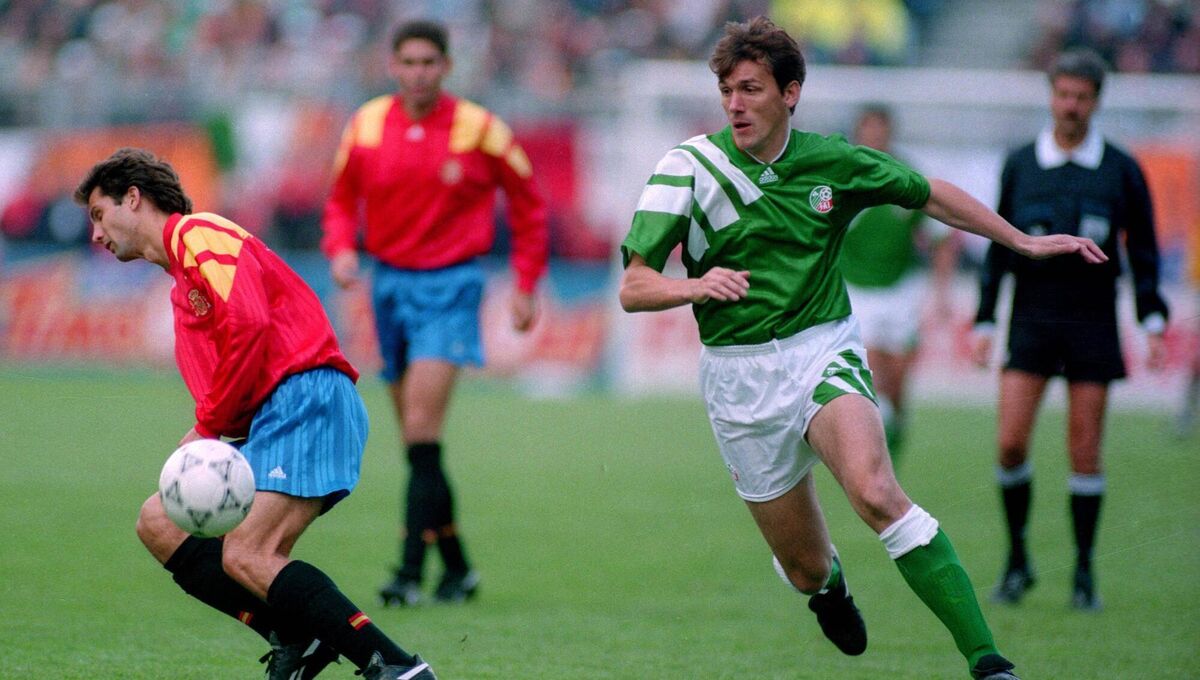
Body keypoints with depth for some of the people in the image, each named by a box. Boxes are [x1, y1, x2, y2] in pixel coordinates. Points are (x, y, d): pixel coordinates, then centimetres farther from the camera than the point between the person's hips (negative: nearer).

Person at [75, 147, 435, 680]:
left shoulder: (197, 234, 0)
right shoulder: (182, 287, 31)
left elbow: (248, 326, -15)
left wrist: (208, 427, -8)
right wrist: (203, 435, 3)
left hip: (305, 400, -10)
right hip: (272, 419, 10)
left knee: (246, 556, -23)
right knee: (159, 523, 5)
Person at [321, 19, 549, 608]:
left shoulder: (477, 129, -6)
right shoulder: (367, 126, 2)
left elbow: (527, 201, 6)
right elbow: (342, 199, 15)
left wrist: (527, 286, 3)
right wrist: (341, 248, -6)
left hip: (450, 283, -4)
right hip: (389, 281, 4)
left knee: (422, 427, -17)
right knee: (416, 438, 6)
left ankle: (411, 572, -17)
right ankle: (456, 567, 18)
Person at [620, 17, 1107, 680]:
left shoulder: (834, 162, 0)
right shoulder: (688, 167, -6)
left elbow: (931, 196, 18)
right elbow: (633, 289, -8)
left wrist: (1024, 241, 18)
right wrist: (699, 284, -28)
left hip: (822, 351, 0)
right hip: (738, 375, 0)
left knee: (875, 493, -30)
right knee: (807, 569, 3)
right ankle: (829, 583, 45)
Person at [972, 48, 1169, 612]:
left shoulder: (1121, 170, 2)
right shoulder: (1019, 165, 6)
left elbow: (1143, 250, 6)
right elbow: (999, 247, 10)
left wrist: (1153, 323, -3)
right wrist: (984, 322, 6)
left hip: (1093, 320, -1)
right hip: (1031, 317, 1)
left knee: (1085, 452, -1)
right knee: (1010, 442, -10)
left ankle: (1084, 572, 9)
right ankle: (1017, 560, 6)